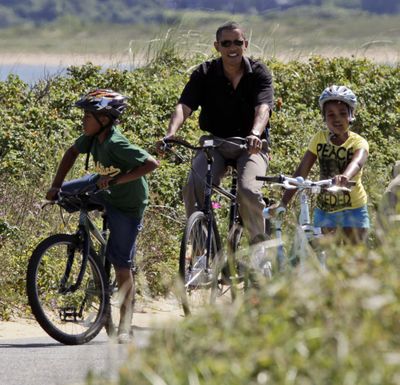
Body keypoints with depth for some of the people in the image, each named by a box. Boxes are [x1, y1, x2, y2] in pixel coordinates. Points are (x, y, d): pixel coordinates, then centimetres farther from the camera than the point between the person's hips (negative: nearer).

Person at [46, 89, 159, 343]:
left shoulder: (116, 144, -34)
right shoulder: (92, 136, -12)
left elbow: (152, 164, -38)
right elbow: (72, 153, 5)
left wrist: (117, 179, -38)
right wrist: (56, 185, -3)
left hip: (128, 203, -8)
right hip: (106, 189, 8)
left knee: (122, 263, -9)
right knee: (63, 195, 9)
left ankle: (125, 328, -6)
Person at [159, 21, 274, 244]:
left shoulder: (259, 73, -6)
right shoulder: (205, 74, -3)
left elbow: (263, 108, -23)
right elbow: (184, 106, -15)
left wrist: (255, 134, -46)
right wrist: (171, 132, -36)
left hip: (250, 147, -2)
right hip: (215, 142, 2)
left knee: (249, 191, -28)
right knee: (194, 187, -26)